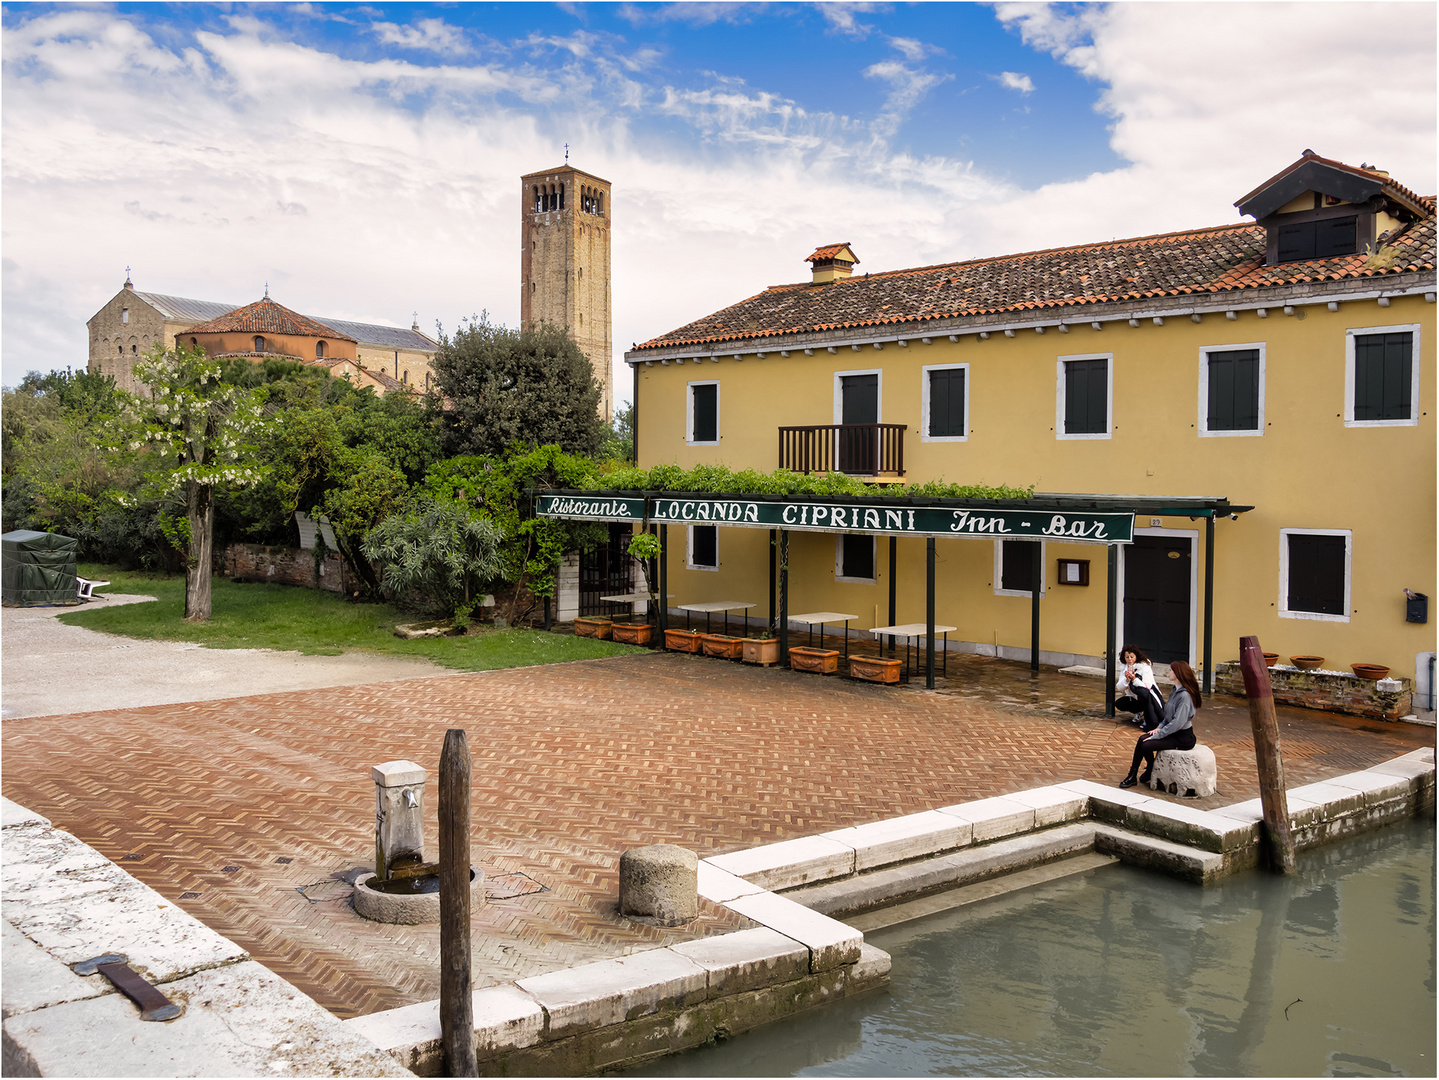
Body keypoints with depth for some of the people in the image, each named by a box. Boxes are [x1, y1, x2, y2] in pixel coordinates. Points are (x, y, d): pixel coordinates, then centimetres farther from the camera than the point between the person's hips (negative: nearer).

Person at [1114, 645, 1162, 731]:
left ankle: (1152, 723, -26)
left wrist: (1134, 679, -43)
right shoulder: (1125, 669, 1)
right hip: (1135, 699, 7)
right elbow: (1119, 688, -10)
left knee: (1142, 691, -38)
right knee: (1119, 704, -13)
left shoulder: (1145, 667, -16)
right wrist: (1127, 680, -29)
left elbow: (1147, 686, -30)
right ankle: (1140, 713, 12)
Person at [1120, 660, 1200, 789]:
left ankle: (1152, 772, 10)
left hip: (1183, 738, -9)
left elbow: (1177, 723, -25)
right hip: (1172, 732, 9)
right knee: (1142, 739, -6)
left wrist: (1157, 735, -21)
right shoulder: (1176, 690, 10)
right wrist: (1159, 727, 3)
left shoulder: (1185, 695, -22)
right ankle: (1132, 775, -2)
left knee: (1146, 745, -18)